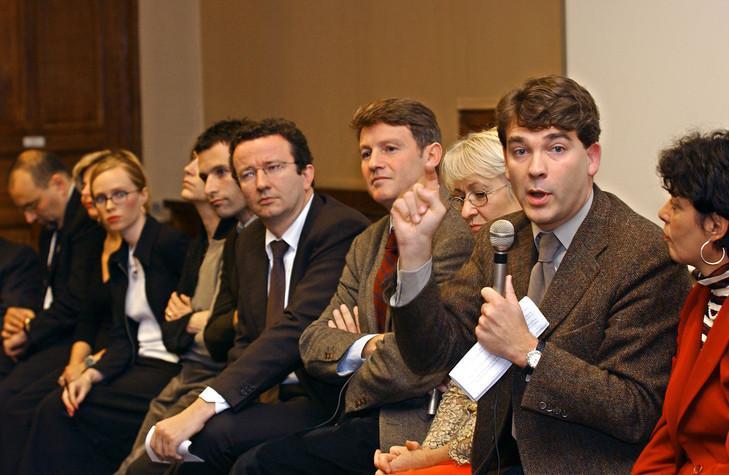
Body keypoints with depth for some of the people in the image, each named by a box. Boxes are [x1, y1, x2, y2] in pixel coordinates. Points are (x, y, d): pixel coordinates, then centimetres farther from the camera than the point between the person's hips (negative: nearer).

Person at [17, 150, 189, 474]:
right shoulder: (118, 261, 16)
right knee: (55, 407, -15)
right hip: (139, 366, 7)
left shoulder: (171, 243, -10)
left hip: (172, 369, -7)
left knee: (60, 410, -20)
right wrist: (91, 374, -6)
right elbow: (122, 340, 9)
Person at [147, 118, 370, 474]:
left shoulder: (342, 229, -16)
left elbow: (298, 328, -27)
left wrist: (204, 408, -32)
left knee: (212, 436, -26)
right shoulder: (250, 241, 12)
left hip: (330, 402, -7)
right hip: (270, 395, 7)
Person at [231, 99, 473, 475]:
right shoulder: (367, 245, 17)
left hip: (414, 426, -8)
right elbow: (314, 342, 11)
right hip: (366, 417, 8)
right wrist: (366, 346, -11)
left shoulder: (455, 237, -12)